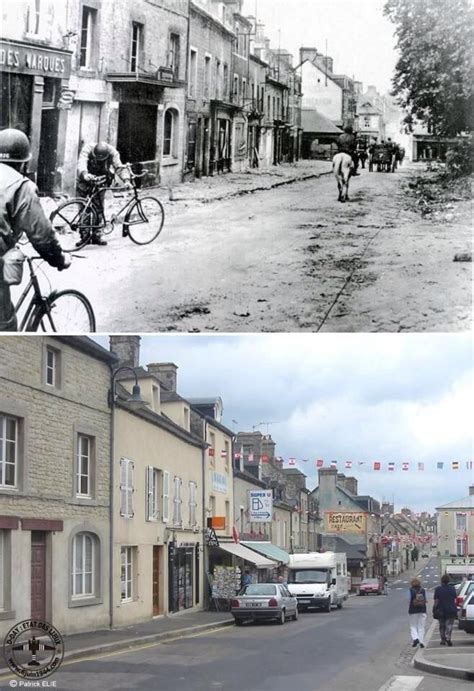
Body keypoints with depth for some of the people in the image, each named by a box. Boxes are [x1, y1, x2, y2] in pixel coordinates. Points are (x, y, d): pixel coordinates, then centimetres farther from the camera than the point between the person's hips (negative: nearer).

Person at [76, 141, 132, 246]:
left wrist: (126, 180, -50)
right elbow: (82, 163, -46)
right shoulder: (87, 149, -30)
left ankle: (96, 235, 7)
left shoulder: (112, 152, -24)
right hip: (85, 180, -1)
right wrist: (84, 174, -67)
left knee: (98, 208, -3)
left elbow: (119, 166, -32)